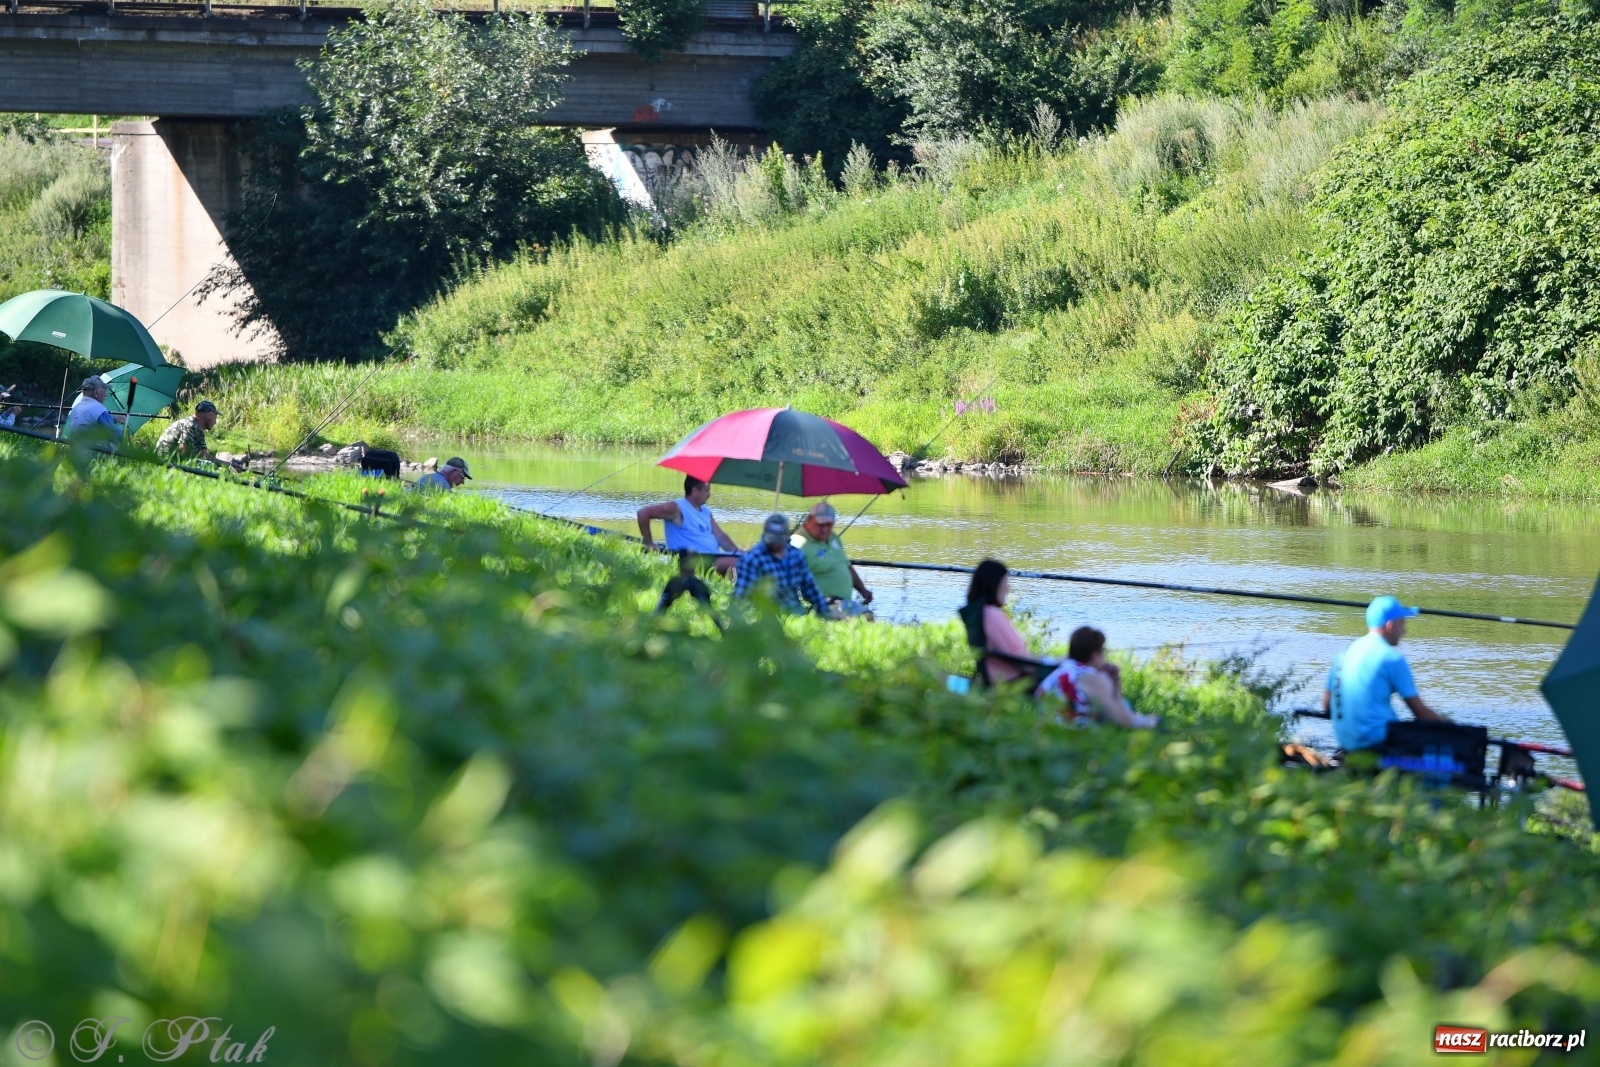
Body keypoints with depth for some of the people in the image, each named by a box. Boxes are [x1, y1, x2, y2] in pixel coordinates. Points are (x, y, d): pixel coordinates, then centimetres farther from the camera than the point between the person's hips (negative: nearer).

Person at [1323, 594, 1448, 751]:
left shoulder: (1345, 652, 11)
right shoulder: (1392, 658, -9)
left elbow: (1326, 706, 14)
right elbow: (1420, 712, -6)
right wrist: (1446, 723, 9)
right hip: (1377, 741, -8)